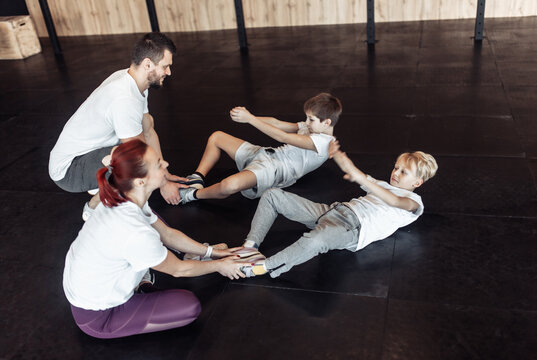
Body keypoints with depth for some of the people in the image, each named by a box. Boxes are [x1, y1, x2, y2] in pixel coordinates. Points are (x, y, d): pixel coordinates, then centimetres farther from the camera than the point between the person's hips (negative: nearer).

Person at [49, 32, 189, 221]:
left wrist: (165, 174, 11)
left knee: (147, 121, 16)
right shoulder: (124, 99, -32)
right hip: (68, 170, -10)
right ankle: (94, 208, -4)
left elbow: (148, 131, 7)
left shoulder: (131, 80, -2)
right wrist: (163, 185, -7)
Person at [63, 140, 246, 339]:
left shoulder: (119, 198, -12)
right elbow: (178, 270, -17)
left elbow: (167, 233, 4)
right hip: (96, 317, -8)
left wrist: (211, 252, 9)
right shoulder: (136, 233, -37)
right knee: (190, 306, -10)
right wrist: (219, 265, 0)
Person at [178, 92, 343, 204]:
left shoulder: (324, 141, -14)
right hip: (266, 154, 11)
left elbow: (282, 137, -20)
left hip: (275, 170, -10)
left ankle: (193, 194, -11)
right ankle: (197, 179, 9)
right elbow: (275, 123, 11)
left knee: (230, 185, -38)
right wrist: (246, 116, -3)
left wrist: (250, 118, -19)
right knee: (216, 136, 14)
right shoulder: (310, 127, 16)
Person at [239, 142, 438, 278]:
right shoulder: (383, 186, 33)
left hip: (354, 228, -8)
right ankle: (250, 247, -12)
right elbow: (351, 171, 29)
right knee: (272, 195, -5)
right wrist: (337, 155, 6)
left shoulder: (414, 201, 10)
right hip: (334, 210, 8)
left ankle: (261, 267, -36)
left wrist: (362, 179, -29)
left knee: (316, 240, -45)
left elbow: (394, 201, -15)